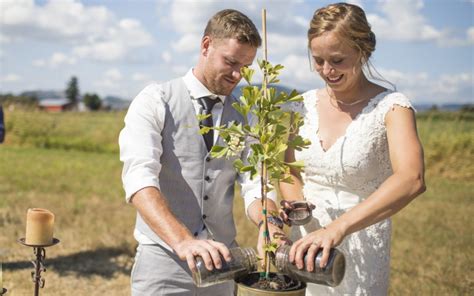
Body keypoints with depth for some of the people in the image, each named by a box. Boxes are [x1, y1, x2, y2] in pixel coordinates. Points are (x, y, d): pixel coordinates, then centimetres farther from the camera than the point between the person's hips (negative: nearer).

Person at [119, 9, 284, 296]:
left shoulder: (243, 117, 7)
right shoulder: (155, 102, -7)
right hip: (164, 260, -4)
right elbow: (139, 177, -21)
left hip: (222, 261, 4)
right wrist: (182, 241, -36)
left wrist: (269, 224, -25)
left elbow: (254, 185, -2)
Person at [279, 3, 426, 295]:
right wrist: (295, 204, -12)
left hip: (361, 253, -4)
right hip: (306, 244, 4)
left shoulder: (391, 106, -15)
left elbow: (411, 180, -31)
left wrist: (338, 227, -42)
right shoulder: (306, 104, 0)